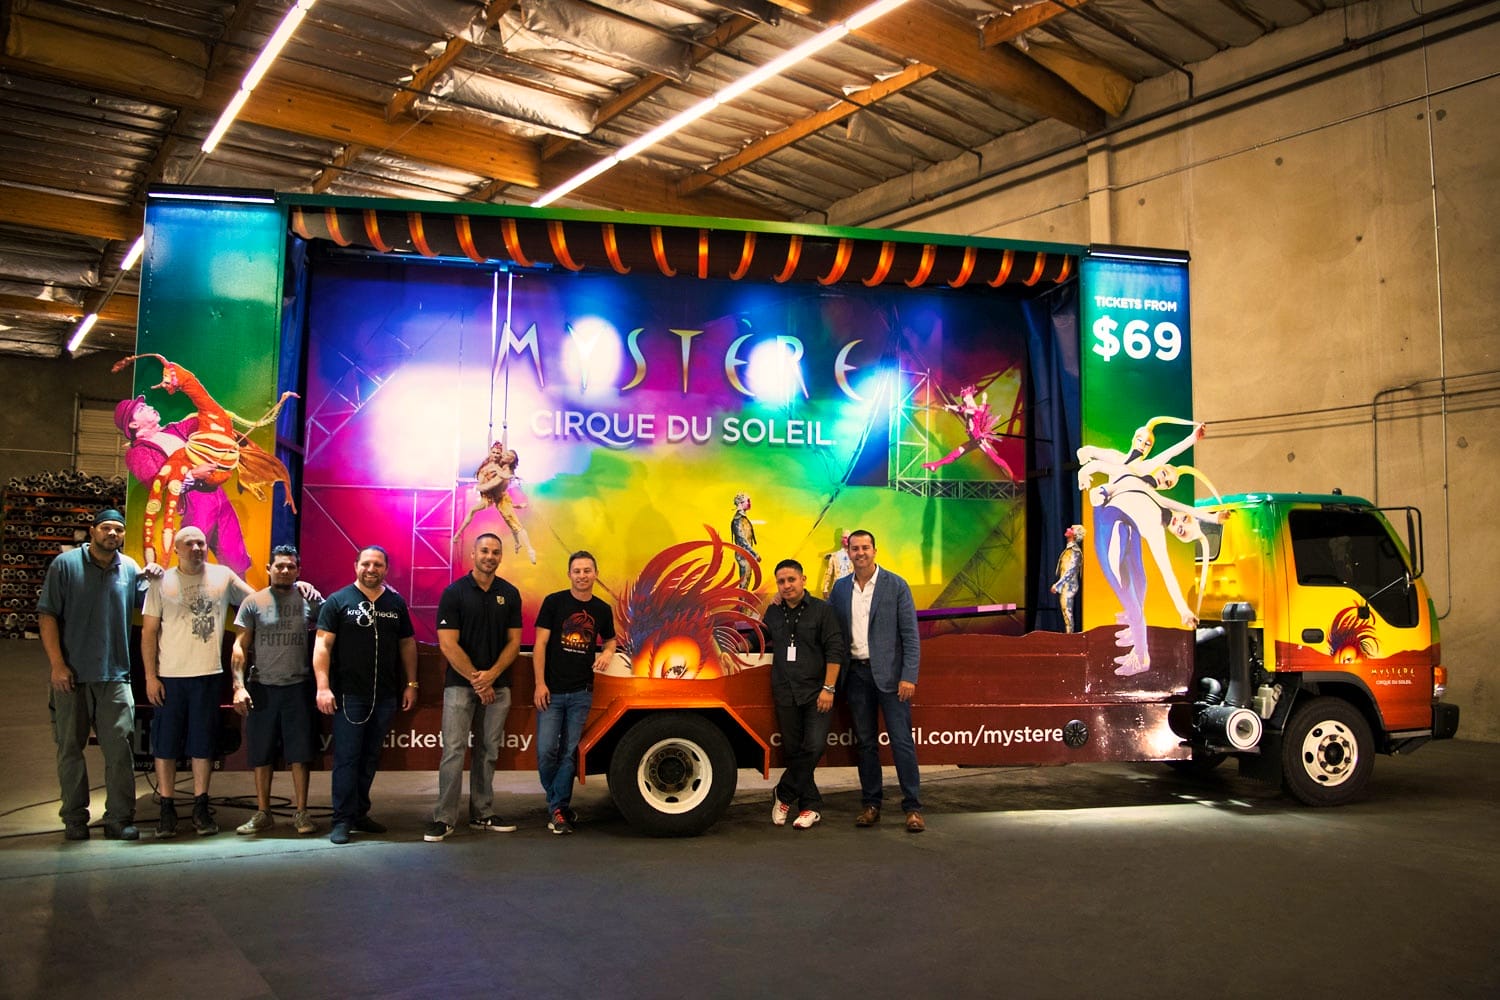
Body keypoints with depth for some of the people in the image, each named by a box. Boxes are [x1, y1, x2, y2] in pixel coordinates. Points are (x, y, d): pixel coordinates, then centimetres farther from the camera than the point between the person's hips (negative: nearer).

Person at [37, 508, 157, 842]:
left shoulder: (130, 568, 9)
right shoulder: (65, 564, 1)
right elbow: (46, 616, -2)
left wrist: (154, 577, -2)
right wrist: (57, 663, -10)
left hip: (115, 676, 2)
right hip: (71, 676, -2)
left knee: (120, 747, -3)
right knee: (70, 748, 7)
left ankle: (120, 818, 3)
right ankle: (75, 819, 17)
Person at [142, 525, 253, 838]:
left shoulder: (223, 576, 5)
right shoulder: (162, 582, 2)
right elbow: (148, 632, 2)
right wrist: (150, 676, -4)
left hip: (209, 674, 1)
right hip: (169, 676, -1)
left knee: (204, 745, 7)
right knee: (165, 745, 4)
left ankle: (201, 809, 16)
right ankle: (167, 809, 14)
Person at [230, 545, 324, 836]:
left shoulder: (309, 599, 3)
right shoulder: (254, 602, 3)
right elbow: (240, 647, 2)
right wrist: (239, 685, -7)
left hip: (298, 687, 0)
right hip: (261, 688, 1)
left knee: (300, 752, 1)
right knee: (261, 753, 7)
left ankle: (300, 812, 9)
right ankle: (262, 813, 17)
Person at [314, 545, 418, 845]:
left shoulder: (396, 604, 9)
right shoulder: (338, 602, -1)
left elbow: (407, 645, 14)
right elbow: (323, 645, -6)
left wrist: (411, 684, 9)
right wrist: (323, 687, -14)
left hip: (384, 695, 4)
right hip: (348, 695, -4)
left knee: (370, 758, 11)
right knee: (346, 758, -3)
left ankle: (359, 813, 21)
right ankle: (342, 820, 4)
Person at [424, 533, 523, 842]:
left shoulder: (510, 594, 6)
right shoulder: (454, 592, -4)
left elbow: (514, 642, 4)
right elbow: (448, 645, -9)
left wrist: (491, 676, -10)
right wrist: (475, 680, -12)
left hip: (497, 685, 4)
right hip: (460, 684, -3)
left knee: (489, 751, 8)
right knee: (453, 750, -6)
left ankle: (482, 814, 16)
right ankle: (444, 819, -2)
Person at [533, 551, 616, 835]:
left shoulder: (602, 610, 7)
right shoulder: (554, 602, -3)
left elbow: (610, 639, 24)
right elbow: (540, 643, -5)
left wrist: (607, 653, 0)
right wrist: (540, 683, -11)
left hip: (581, 693, 2)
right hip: (551, 691, -2)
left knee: (569, 753, 5)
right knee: (546, 751, -4)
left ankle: (558, 809, 14)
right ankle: (558, 804, 17)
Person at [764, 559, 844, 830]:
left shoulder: (821, 610, 0)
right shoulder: (772, 613, 12)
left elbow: (834, 650, -5)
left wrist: (828, 688, -12)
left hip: (816, 694, -4)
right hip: (785, 694, 4)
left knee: (813, 747, -13)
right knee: (793, 751, 6)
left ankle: (783, 794, 5)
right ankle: (811, 806, 19)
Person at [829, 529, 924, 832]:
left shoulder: (896, 585, -3)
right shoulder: (840, 588, 8)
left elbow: (910, 634, -5)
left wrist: (908, 677, -12)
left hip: (889, 673, -4)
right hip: (856, 673, 4)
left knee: (901, 741, -4)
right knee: (866, 742, 10)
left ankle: (912, 807, 3)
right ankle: (870, 804, 18)